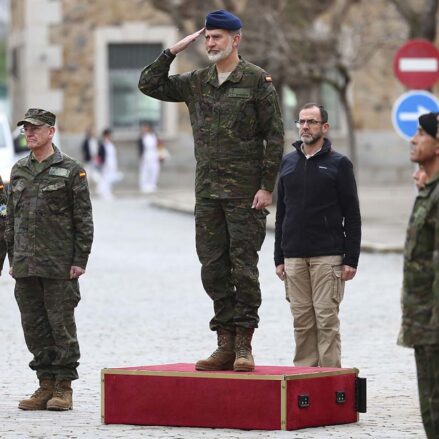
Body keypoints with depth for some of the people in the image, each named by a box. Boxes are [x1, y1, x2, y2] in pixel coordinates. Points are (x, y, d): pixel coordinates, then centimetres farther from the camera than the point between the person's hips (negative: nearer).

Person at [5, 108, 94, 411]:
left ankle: (64, 387, 3)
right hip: (26, 266, 5)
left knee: (61, 323, -3)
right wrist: (13, 258, 13)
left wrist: (80, 260, -9)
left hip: (60, 266, -5)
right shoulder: (19, 170, 13)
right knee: (34, 326, 6)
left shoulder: (70, 170, -3)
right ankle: (46, 385, 13)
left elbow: (83, 218, -4)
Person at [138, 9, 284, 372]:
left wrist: (267, 186, -11)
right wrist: (173, 52, 5)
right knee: (213, 268, 4)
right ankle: (225, 345, 9)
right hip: (208, 192, 5)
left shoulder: (257, 80, -4)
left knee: (243, 266, -5)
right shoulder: (196, 83, 11)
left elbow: (274, 135, -5)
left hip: (245, 192, -5)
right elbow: (149, 85, 16)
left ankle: (244, 345, 0)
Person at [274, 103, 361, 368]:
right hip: (294, 257, 4)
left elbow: (352, 216, -1)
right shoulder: (288, 163, 13)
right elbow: (281, 214, 16)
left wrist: (351, 260, -8)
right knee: (302, 321, 4)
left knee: (327, 319, -6)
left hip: (328, 257, -4)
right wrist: (279, 258, 10)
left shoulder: (339, 164, 1)